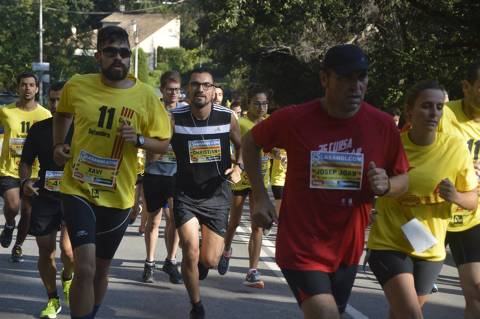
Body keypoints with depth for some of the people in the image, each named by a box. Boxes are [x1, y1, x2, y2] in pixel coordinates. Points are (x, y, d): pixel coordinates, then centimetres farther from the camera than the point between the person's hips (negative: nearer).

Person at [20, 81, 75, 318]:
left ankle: (67, 278, 19)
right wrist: (25, 181, -6)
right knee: (46, 251, 7)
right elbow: (26, 161, 14)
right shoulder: (39, 129, 5)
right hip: (44, 198, 3)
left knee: (68, 249, -17)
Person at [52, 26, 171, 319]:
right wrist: (58, 145, 6)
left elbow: (163, 143, 1)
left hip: (118, 197, 2)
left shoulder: (146, 96, -6)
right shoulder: (76, 86, -4)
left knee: (101, 269, 18)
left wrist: (138, 139, -18)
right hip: (78, 190, -2)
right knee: (85, 267, -20)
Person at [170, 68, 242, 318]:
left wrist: (238, 167, -6)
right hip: (186, 194, -1)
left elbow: (241, 145, 11)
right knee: (190, 253, -12)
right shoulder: (175, 119, -11)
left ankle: (201, 263, 41)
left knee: (210, 260, 0)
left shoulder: (227, 117, -7)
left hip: (216, 194, 1)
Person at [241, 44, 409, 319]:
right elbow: (250, 142, 5)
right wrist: (260, 196, -3)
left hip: (347, 251, 4)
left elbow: (403, 179, 5)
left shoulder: (383, 126, -7)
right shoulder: (294, 120, -12)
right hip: (301, 247, -4)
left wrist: (386, 186, -19)